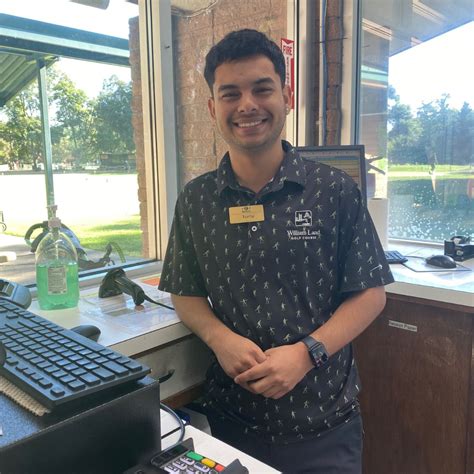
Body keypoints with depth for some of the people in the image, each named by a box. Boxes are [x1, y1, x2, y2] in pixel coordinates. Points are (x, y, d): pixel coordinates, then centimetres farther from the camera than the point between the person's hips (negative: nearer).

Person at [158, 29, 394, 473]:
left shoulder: (335, 190, -8)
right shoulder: (194, 200, -2)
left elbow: (370, 293, -4)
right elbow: (185, 294, 6)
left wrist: (306, 352, -17)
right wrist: (220, 337, -13)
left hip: (323, 419, -1)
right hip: (231, 416, 2)